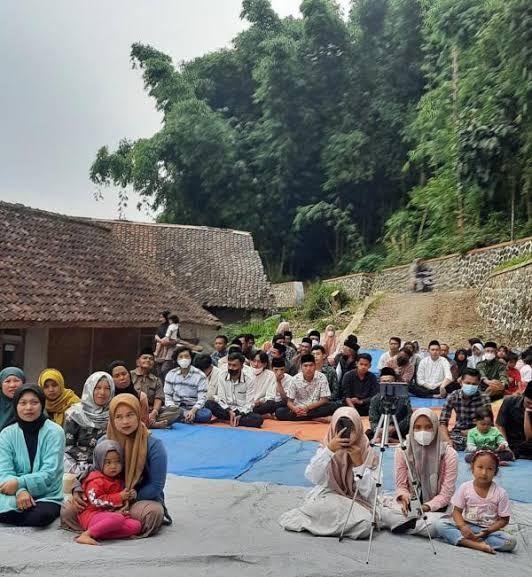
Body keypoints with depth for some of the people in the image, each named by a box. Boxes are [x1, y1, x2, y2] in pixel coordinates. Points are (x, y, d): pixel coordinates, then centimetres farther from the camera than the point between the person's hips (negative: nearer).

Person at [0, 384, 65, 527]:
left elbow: (49, 473, -13)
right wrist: (20, 491, -26)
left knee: (41, 515, -33)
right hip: (15, 494, 2)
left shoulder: (54, 432, -8)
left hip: (47, 496, -2)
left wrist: (20, 482, -26)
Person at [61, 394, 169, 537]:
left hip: (142, 499, -4)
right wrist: (78, 490, -10)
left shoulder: (153, 445, -14)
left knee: (153, 512, -39)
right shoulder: (104, 442, -1)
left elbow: (156, 486, -13)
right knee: (67, 510, -15)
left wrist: (129, 499, -17)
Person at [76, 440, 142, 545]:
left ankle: (100, 533, -24)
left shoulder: (119, 480, 20)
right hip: (93, 514, -8)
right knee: (117, 519, -37)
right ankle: (87, 534, -31)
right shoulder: (96, 480, -5)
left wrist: (130, 496, 10)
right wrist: (119, 497, -16)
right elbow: (96, 501, -17)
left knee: (136, 526, -16)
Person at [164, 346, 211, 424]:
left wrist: (193, 411, -28)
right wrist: (174, 410, -18)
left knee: (207, 414, -33)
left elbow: (202, 398, -9)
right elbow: (168, 397, 3)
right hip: (176, 407, 1)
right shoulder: (170, 375, 5)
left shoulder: (200, 376, -3)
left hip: (194, 409, -1)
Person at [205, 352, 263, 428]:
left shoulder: (249, 379, -9)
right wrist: (229, 411, -22)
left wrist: (240, 415, -26)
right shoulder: (222, 376, -5)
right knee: (209, 404, -28)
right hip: (225, 410, 2)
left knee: (259, 419, -31)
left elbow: (249, 404, -9)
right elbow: (221, 399, -6)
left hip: (242, 411, -1)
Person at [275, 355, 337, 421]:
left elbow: (325, 400, -9)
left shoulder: (321, 377, -8)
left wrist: (308, 407, -23)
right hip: (299, 409, 1)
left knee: (332, 406, -29)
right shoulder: (295, 379, -6)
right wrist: (294, 408, -27)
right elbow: (289, 401, -3)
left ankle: (300, 416, -24)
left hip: (316, 409, 0)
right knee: (279, 412, -25)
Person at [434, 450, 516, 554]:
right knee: (440, 524, -23)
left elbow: (503, 519, -2)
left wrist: (488, 531, -18)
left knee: (511, 541, -29)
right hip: (466, 526, 1)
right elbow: (457, 511, 0)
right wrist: (463, 526, -21)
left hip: (489, 530, 0)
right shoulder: (465, 487, -2)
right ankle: (478, 544, -34)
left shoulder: (500, 493, -5)